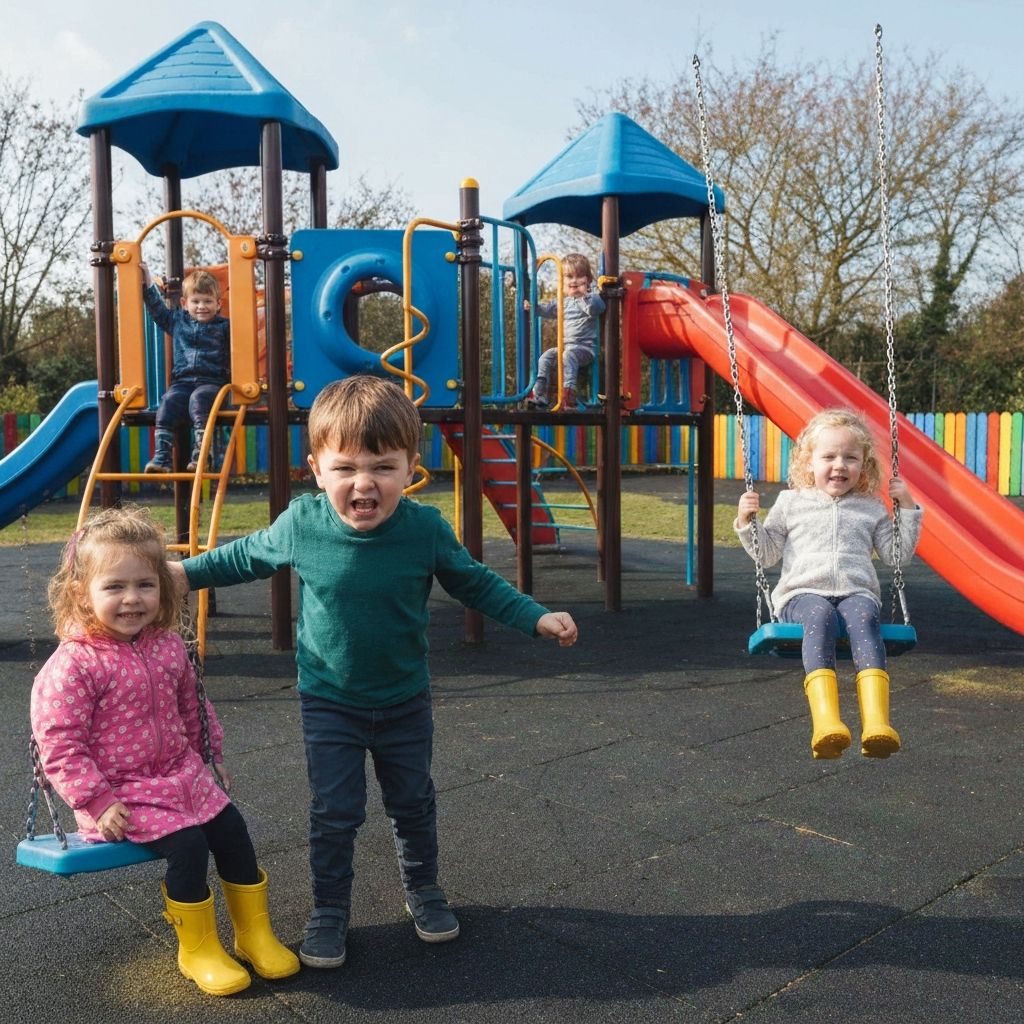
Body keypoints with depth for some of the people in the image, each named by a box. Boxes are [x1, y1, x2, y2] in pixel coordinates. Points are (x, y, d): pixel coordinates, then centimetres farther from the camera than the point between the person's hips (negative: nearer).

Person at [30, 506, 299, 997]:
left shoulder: (168, 647, 2)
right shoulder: (72, 666, -18)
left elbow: (192, 710, 16)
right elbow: (60, 744, -17)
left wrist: (212, 759, 19)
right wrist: (98, 801, -18)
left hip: (182, 774, 7)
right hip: (119, 794, -6)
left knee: (232, 829, -2)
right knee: (187, 844, -22)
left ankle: (254, 934, 17)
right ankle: (197, 949, 1)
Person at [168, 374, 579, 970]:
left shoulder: (427, 530, -20)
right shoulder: (301, 524, -18)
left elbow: (476, 583, -4)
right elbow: (247, 557, 4)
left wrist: (537, 618, -11)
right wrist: (187, 572, 7)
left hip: (405, 700, 1)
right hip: (329, 702, -1)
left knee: (414, 802, 17)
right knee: (335, 813, 5)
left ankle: (423, 889, 41)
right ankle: (330, 911, 28)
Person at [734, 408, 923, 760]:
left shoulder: (871, 508, 23)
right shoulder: (790, 502, 19)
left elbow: (897, 554, 25)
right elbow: (767, 553, 21)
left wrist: (907, 508, 19)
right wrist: (747, 521, 6)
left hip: (857, 592, 1)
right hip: (803, 593, -1)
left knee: (863, 616, -37)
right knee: (820, 615, -39)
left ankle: (876, 723, -51)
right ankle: (826, 721, -53)